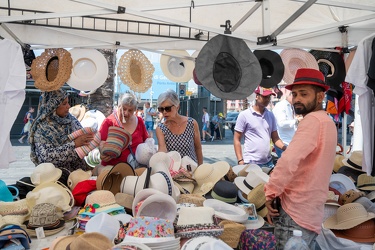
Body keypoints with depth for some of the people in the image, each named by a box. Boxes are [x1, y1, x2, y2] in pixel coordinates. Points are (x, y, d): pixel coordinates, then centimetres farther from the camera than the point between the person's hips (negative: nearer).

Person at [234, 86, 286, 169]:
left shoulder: (271, 115, 9)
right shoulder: (244, 115, -6)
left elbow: (275, 138, 13)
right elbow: (236, 139, -5)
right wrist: (240, 161, -11)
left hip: (268, 162, 5)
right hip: (251, 163, -5)